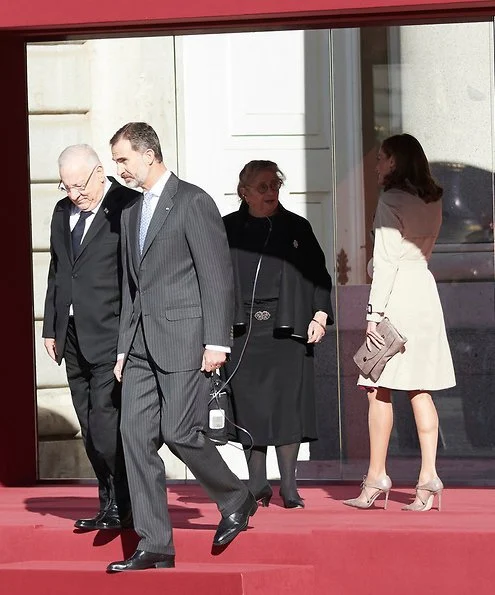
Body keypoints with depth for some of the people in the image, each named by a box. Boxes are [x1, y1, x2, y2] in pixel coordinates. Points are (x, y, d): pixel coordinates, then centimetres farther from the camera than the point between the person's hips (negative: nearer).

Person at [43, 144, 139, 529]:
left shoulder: (128, 206, -8)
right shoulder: (63, 212, 16)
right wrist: (51, 328, 17)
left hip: (111, 335, -7)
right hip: (73, 335, 7)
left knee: (106, 422, -11)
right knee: (90, 429, 8)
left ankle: (122, 505, 0)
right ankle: (110, 504, 14)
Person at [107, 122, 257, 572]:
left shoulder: (193, 202, -6)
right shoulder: (131, 213, 18)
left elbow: (217, 274, -10)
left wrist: (217, 340, -16)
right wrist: (124, 347, 17)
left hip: (184, 338, -8)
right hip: (142, 345, 8)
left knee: (179, 431, -12)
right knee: (136, 434, -1)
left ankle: (236, 500, 14)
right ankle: (155, 545, 0)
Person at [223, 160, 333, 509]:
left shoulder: (297, 228, 8)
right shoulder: (227, 230, 7)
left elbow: (319, 275, 11)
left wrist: (319, 316, 1)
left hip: (287, 330, 0)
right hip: (243, 332, 0)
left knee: (288, 407, -3)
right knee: (249, 408, 0)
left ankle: (289, 488, 4)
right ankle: (258, 485, 10)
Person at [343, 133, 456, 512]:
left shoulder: (392, 200, -10)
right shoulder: (433, 200, 13)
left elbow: (386, 260, -14)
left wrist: (374, 313, -14)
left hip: (397, 296, -7)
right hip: (425, 292, 7)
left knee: (380, 389, -1)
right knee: (420, 391, 5)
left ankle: (376, 478, 0)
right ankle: (429, 477, -1)